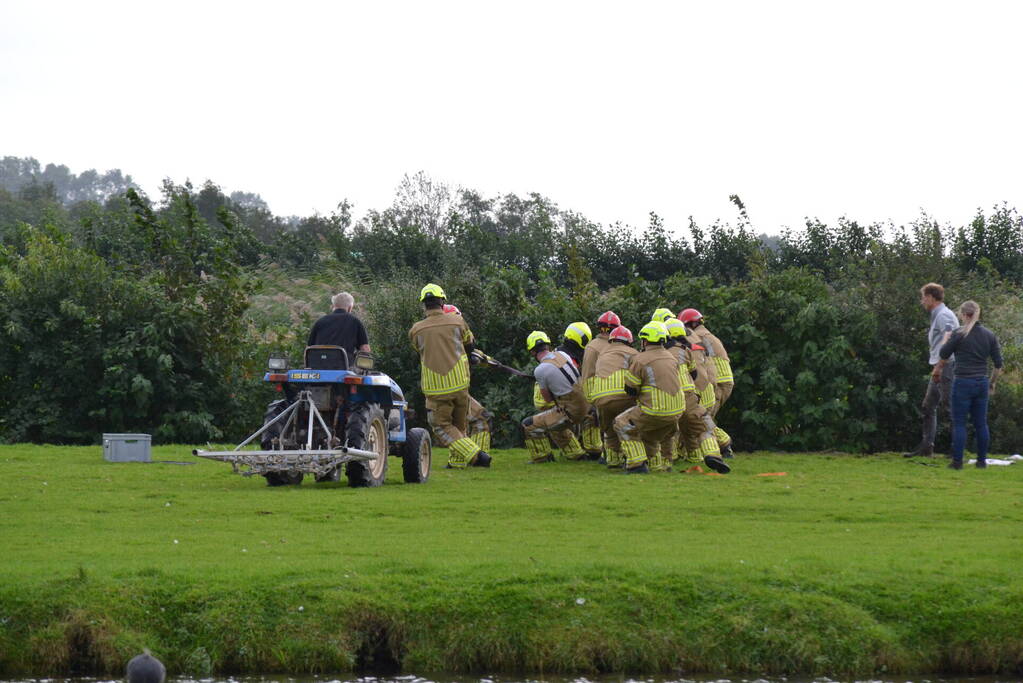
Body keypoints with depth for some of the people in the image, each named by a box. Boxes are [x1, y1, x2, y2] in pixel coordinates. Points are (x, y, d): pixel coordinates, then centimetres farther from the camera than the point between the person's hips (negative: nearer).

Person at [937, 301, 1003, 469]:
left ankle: (957, 461, 0)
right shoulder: (989, 335, 3)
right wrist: (992, 383, 20)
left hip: (963, 383, -5)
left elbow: (943, 355, -1)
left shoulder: (959, 334, -12)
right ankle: (982, 460, 16)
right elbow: (998, 364, 6)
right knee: (981, 423, 12)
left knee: (959, 423, 2)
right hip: (982, 383, 5)